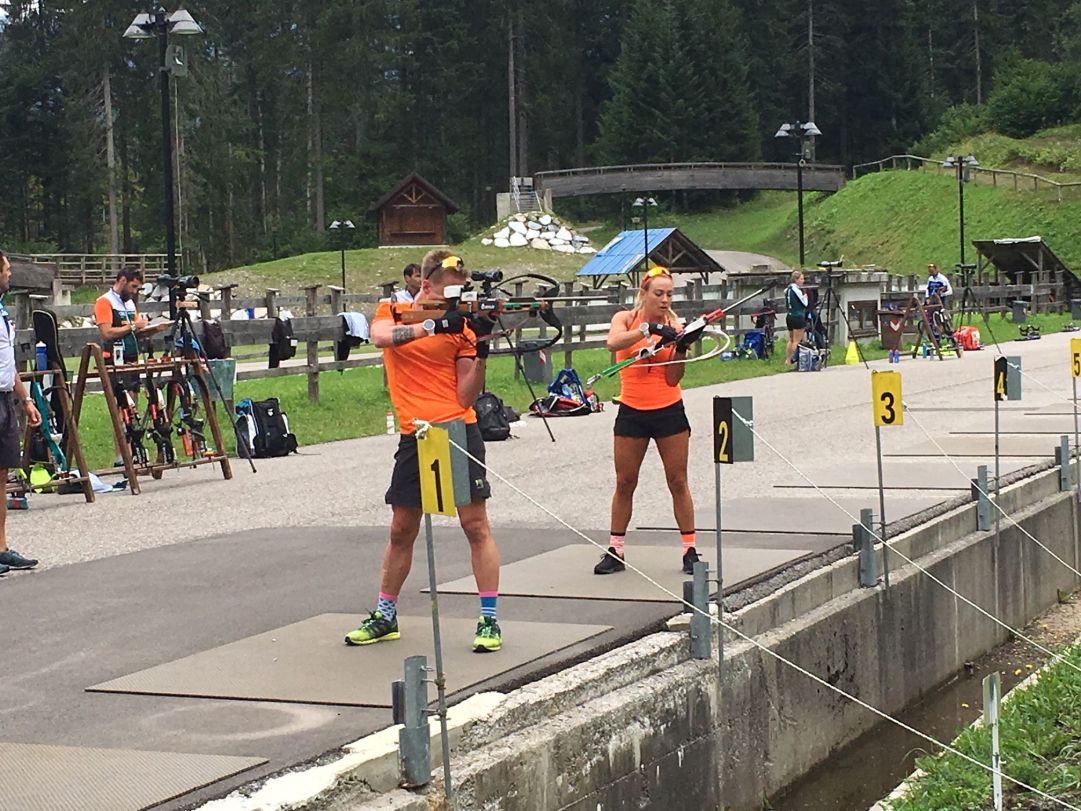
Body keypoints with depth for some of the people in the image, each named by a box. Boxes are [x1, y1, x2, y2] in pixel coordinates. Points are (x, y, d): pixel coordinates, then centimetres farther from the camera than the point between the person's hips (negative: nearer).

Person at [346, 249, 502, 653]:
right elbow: (382, 336, -20)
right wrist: (432, 325, -28)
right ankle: (385, 616, 26)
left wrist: (481, 350, -16)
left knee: (475, 525, -4)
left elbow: (466, 397, -5)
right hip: (415, 437, 2)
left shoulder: (461, 327, 1)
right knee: (401, 530, 12)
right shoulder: (392, 312, 5)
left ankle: (489, 619, 1)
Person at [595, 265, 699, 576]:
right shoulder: (626, 319, -1)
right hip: (632, 411, 0)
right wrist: (648, 329, -33)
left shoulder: (674, 327, -2)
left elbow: (672, 379, -8)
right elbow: (613, 343, -25)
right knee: (624, 483, 6)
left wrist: (681, 349, -22)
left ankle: (690, 549, 9)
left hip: (669, 411, 0)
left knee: (678, 481, 3)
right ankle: (615, 551, 13)